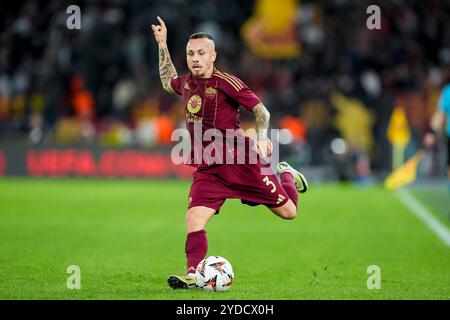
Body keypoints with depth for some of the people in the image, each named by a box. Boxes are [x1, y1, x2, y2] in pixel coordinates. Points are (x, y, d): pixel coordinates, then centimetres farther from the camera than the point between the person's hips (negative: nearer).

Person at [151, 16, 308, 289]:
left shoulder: (226, 83, -12)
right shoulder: (186, 83, 8)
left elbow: (260, 110, -9)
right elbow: (168, 82, 32)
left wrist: (262, 136, -26)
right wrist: (162, 45, 25)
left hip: (241, 161, -4)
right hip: (208, 169, 4)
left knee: (288, 212, 5)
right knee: (194, 220, -18)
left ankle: (287, 175, 37)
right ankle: (194, 275, -14)